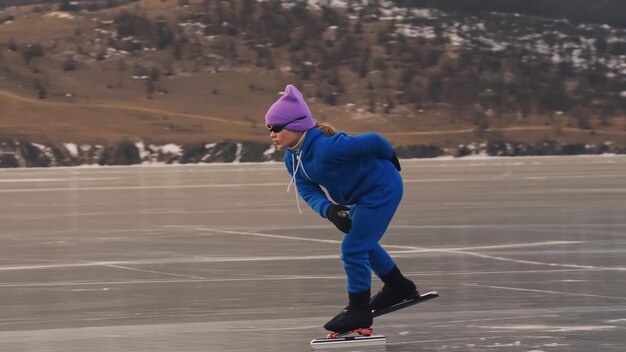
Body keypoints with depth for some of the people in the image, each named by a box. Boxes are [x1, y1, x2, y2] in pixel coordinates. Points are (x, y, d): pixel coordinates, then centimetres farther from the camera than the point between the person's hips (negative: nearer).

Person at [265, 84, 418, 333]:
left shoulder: (326, 147, -35)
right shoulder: (292, 159, -6)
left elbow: (373, 141, -30)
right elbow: (308, 191, -7)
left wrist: (390, 160, -8)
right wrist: (329, 210, -29)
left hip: (382, 189, -10)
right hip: (363, 195, 10)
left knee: (353, 249, -10)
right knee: (363, 244, 26)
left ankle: (359, 310, 5)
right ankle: (399, 287, 46)